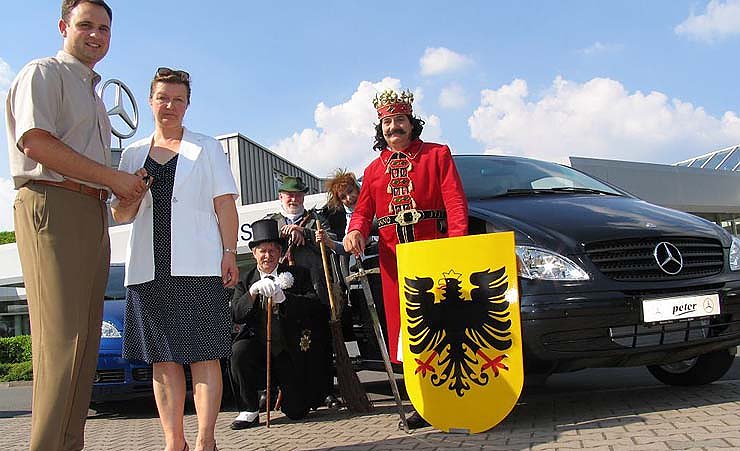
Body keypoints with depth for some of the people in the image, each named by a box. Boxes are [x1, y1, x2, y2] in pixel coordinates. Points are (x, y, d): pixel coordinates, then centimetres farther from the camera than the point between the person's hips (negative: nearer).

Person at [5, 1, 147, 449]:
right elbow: (35, 142, -13)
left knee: (86, 338, 4)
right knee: (62, 335, -15)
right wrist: (112, 177, -11)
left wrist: (126, 186, 14)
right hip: (53, 206, -9)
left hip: (94, 214, 9)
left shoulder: (93, 93, 29)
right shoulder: (44, 73, 2)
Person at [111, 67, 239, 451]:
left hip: (197, 266, -3)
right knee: (163, 360, 3)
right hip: (148, 268, 3)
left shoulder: (206, 148, 12)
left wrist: (229, 253, -5)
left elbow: (224, 204, 5)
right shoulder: (133, 154, 18)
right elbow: (121, 215, 17)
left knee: (203, 355, -5)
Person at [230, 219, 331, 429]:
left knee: (296, 411, -5)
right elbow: (235, 315, -6)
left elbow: (314, 306, -10)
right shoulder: (246, 281, 8)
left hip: (291, 351, -1)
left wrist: (283, 297, -26)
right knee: (239, 350, -33)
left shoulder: (298, 274, 4)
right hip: (258, 344, 1)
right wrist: (253, 292, -23)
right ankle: (249, 410, -13)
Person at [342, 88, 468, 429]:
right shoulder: (374, 169, 20)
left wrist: (457, 243, -18)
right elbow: (363, 210, 15)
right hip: (394, 259, 3)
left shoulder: (437, 155, 7)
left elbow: (455, 201, -3)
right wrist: (356, 231, -9)